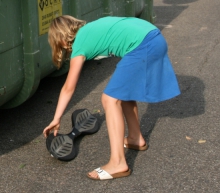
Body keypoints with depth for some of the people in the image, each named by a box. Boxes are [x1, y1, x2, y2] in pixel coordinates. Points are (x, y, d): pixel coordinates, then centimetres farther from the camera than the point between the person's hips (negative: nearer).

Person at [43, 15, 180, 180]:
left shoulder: (80, 43, 2)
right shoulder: (89, 30, 23)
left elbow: (69, 88, 5)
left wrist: (56, 119, 12)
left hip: (143, 46, -9)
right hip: (154, 38, 9)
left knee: (111, 99, -6)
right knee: (125, 91, 24)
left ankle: (118, 164, -10)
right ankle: (136, 138, 37)